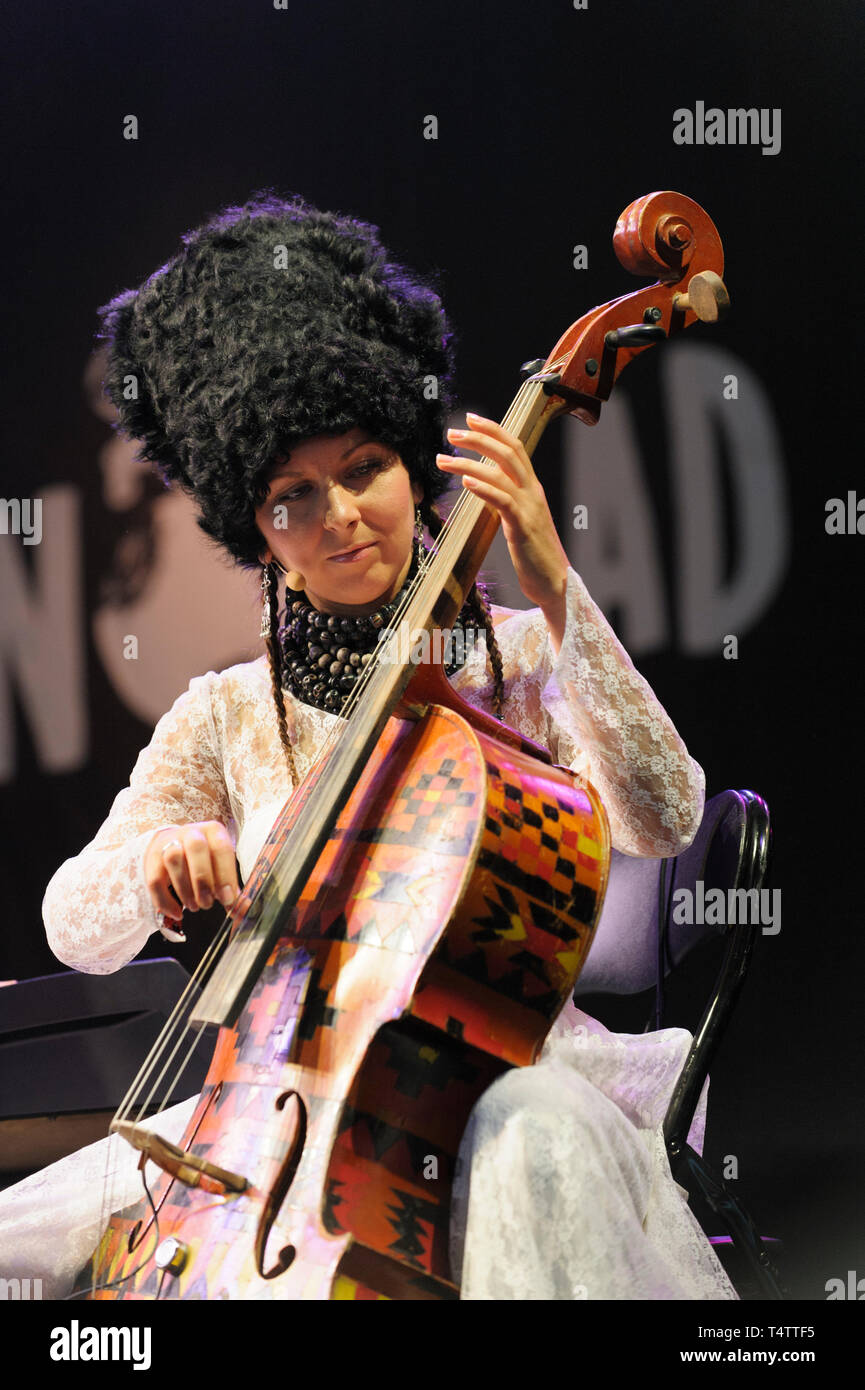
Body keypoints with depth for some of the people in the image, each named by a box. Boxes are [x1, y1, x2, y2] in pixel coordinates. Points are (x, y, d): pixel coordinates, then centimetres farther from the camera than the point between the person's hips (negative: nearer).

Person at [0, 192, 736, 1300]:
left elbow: (660, 817, -14)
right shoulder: (226, 718, 9)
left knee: (533, 1136, -39)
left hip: (498, 1071, -2)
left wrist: (555, 590, -19)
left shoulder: (518, 659, 4)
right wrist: (153, 859, -22)